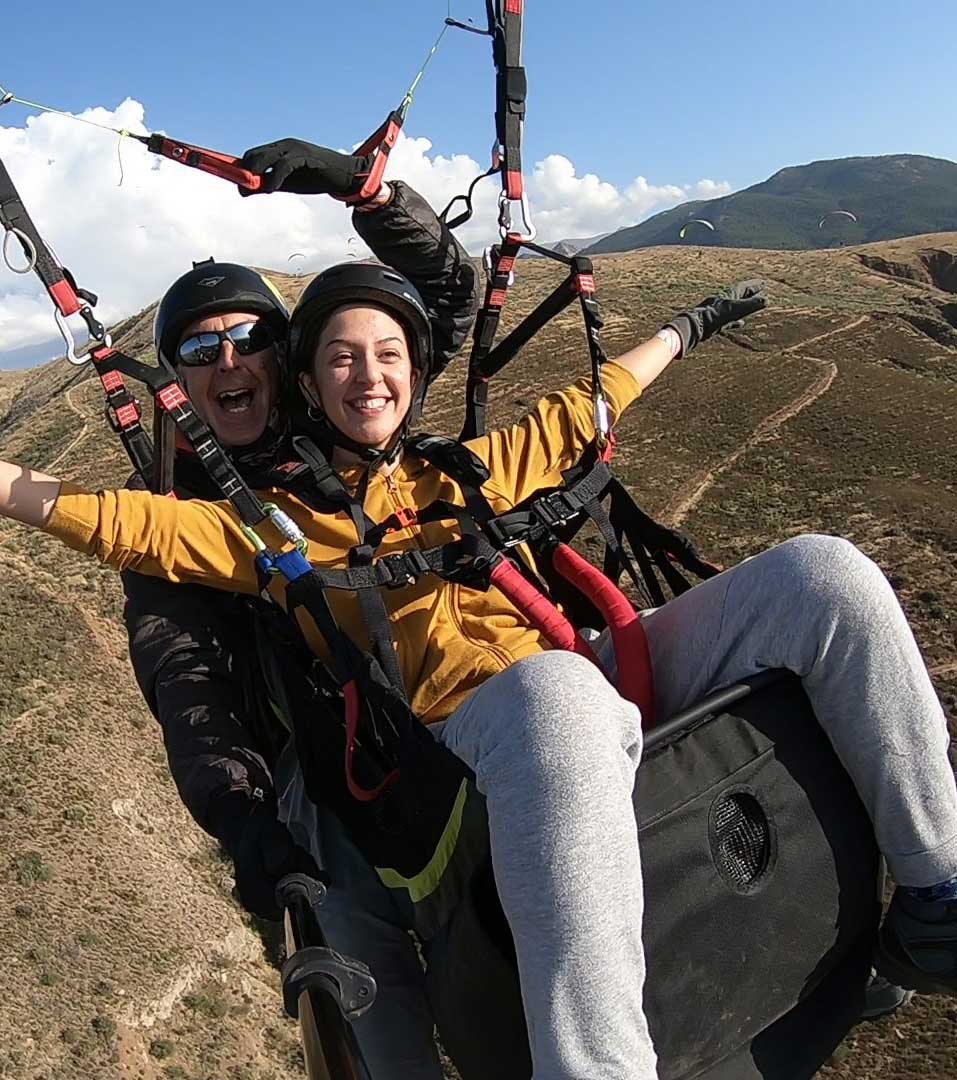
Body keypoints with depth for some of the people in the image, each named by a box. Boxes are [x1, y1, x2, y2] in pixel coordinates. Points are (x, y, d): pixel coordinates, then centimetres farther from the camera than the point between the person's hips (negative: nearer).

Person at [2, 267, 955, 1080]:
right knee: (554, 692, -43)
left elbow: (583, 408, 38)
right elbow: (126, 524, 8)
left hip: (607, 676, 6)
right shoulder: (274, 521, 16)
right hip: (470, 722, -5)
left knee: (821, 569, -9)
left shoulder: (473, 469, 26)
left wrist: (687, 327, 48)